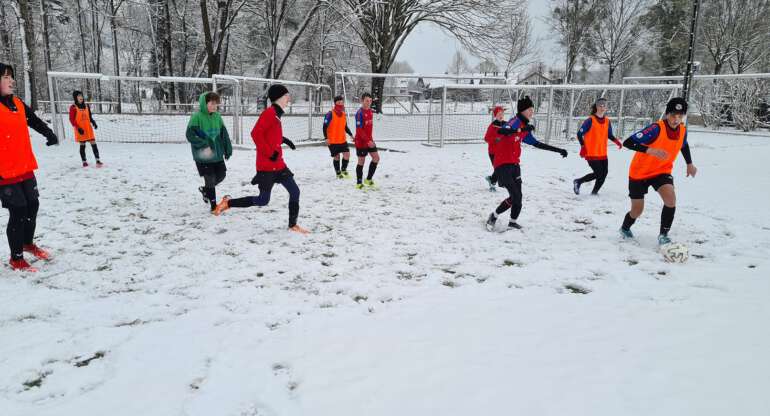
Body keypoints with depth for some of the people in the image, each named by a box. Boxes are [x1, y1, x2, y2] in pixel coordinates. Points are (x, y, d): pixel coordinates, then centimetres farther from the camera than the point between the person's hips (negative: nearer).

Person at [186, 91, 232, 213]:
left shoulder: (217, 116, 3)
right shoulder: (197, 116, -14)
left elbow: (224, 133, 10)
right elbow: (190, 135, -17)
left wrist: (228, 149, 5)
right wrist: (204, 146, -24)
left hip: (217, 154, 6)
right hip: (203, 156, -6)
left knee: (221, 174, 14)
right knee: (210, 179, 0)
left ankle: (205, 189, 41)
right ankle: (213, 205, 15)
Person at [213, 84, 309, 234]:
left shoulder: (276, 114, 13)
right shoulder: (269, 112, -14)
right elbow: (256, 133, -23)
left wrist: (283, 140, 8)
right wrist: (270, 153, -21)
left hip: (278, 164, 9)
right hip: (267, 165, -9)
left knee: (294, 191, 4)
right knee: (263, 200, -1)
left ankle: (293, 225, 13)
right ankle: (228, 203, 14)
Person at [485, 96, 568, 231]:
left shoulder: (524, 128, 15)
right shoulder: (515, 121, -12)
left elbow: (537, 144, 25)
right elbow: (501, 131, -33)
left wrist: (559, 150, 27)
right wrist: (522, 129, -40)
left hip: (514, 165, 8)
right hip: (502, 165, -8)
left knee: (517, 197, 5)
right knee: (515, 196, -11)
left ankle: (513, 222, 18)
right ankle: (494, 216, 7)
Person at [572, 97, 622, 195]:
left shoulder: (607, 121, 7)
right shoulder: (590, 120, -10)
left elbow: (609, 135, 18)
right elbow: (579, 134, -7)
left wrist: (616, 141, -2)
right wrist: (583, 147, -16)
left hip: (603, 154, 6)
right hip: (591, 153, -6)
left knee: (604, 174, 3)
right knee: (598, 174, -10)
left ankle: (594, 192, 20)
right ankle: (578, 182, 11)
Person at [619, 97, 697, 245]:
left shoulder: (683, 130, -7)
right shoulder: (656, 128, -27)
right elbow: (627, 143, -34)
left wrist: (689, 164, 19)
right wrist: (651, 150, -45)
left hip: (662, 171, 4)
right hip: (639, 172, -4)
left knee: (671, 198, -22)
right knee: (637, 210, 4)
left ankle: (663, 235, -6)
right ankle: (625, 229, 37)